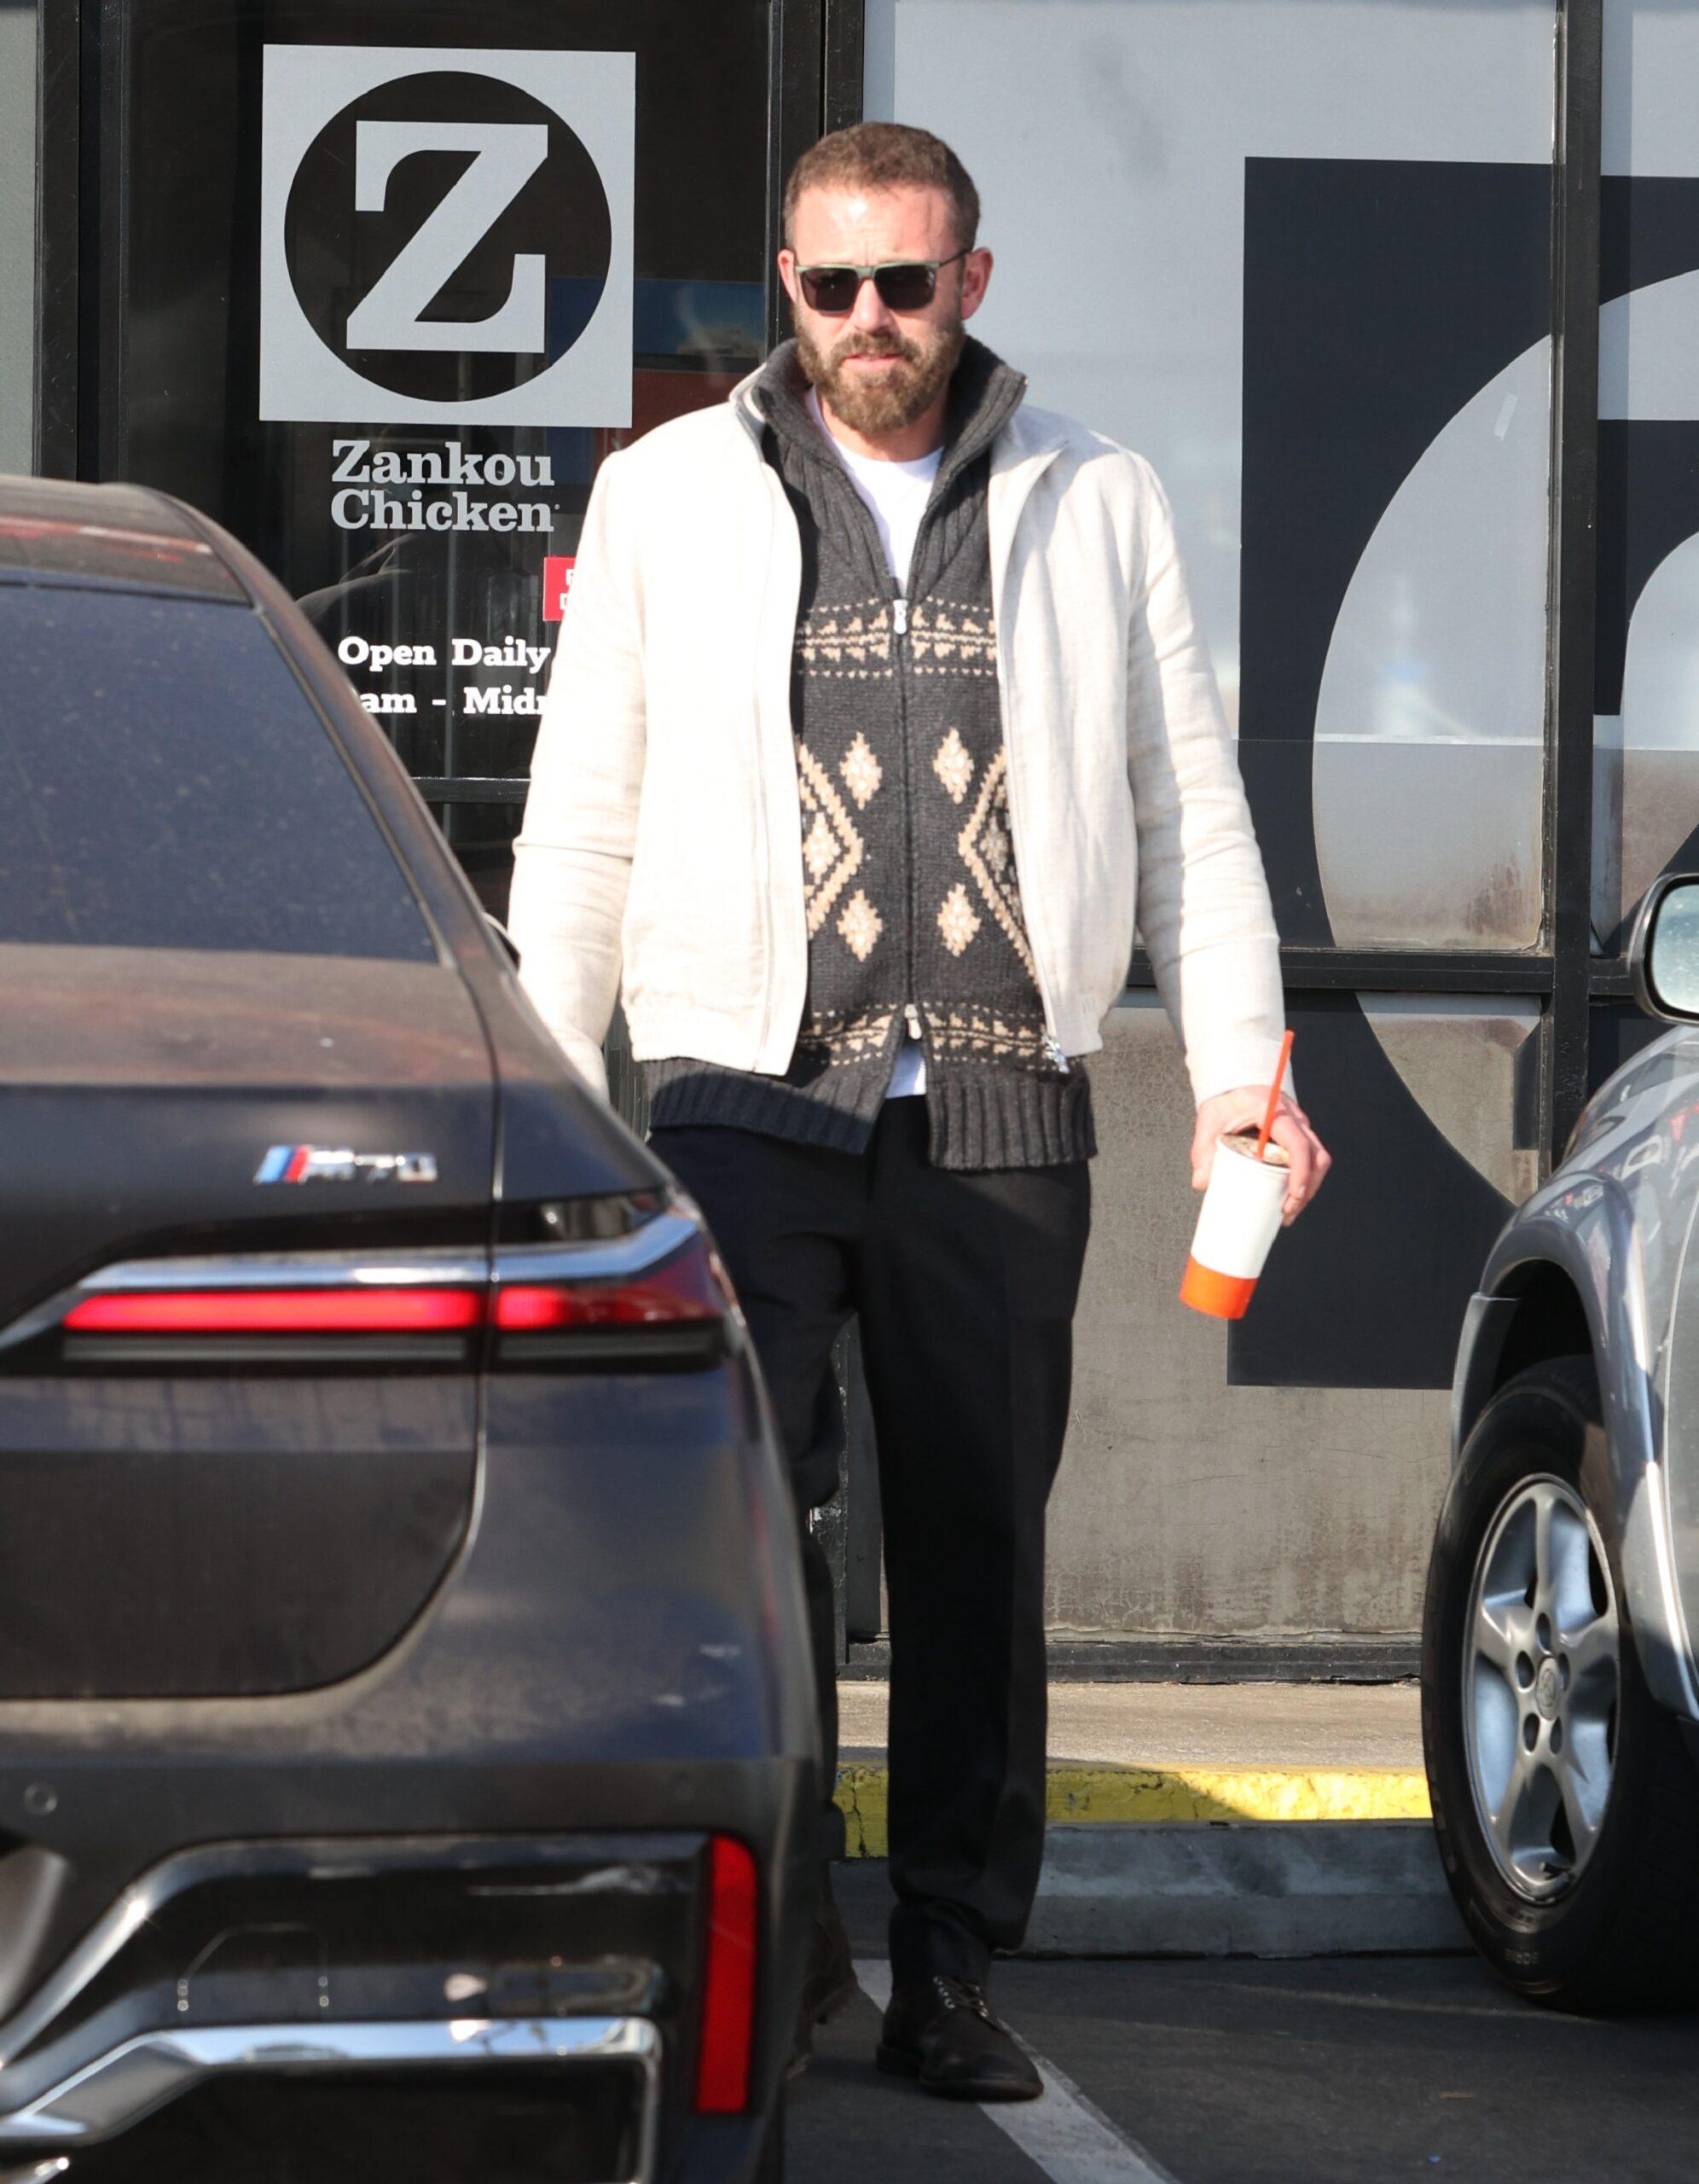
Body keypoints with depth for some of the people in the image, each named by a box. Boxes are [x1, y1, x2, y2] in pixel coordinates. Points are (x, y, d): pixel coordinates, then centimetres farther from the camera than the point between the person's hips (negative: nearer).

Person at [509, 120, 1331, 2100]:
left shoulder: (1095, 506, 11)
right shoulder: (669, 497, 10)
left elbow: (1190, 805, 13)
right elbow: (582, 821, 12)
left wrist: (1240, 1063, 2)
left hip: (1001, 1115, 1)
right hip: (746, 1098, -1)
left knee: (978, 1548, 3)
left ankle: (949, 1976, 9)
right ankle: (779, 1921, -4)